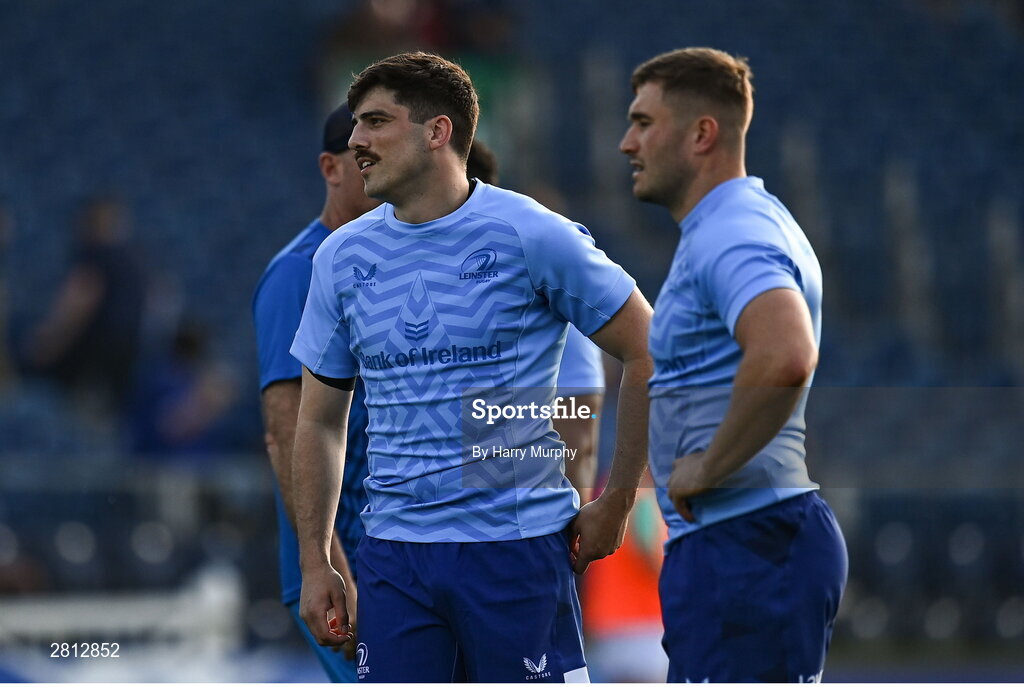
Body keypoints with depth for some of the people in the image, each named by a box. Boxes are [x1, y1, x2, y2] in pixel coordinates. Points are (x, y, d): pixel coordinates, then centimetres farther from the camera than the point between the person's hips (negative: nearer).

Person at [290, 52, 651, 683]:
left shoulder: (532, 235, -5)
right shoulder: (343, 257, 9)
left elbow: (649, 354, -1)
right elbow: (321, 422, 16)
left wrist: (616, 503, -2)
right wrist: (314, 561, 9)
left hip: (518, 543, -4)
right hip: (395, 554, 4)